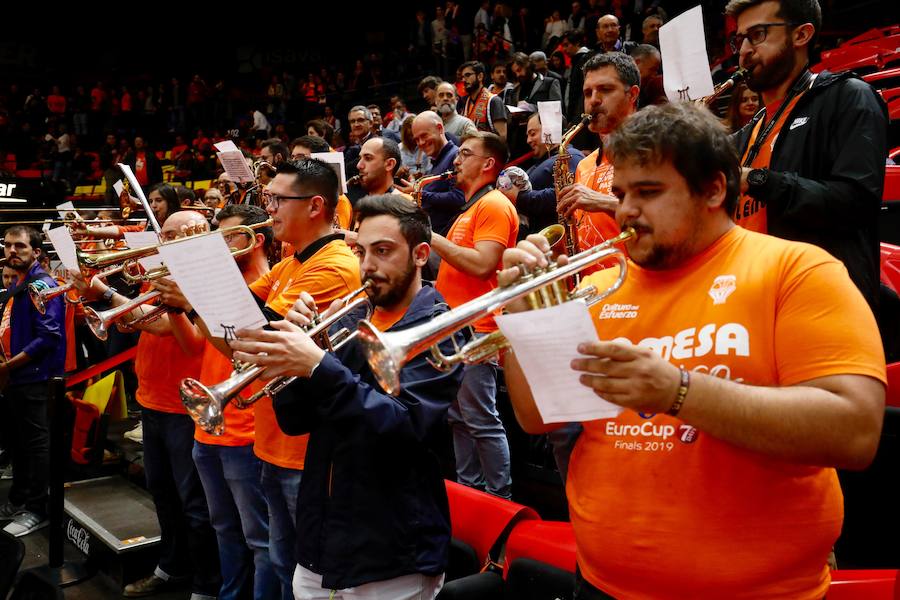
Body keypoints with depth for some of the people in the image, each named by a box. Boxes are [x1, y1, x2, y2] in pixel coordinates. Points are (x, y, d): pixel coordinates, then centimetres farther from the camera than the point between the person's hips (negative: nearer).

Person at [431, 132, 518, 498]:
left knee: (482, 421, -5)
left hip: (475, 329, -10)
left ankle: (500, 499, 6)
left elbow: (482, 265, -23)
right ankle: (468, 490, 25)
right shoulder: (471, 208, 20)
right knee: (459, 418, 15)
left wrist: (431, 237, -17)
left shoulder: (494, 205, -10)